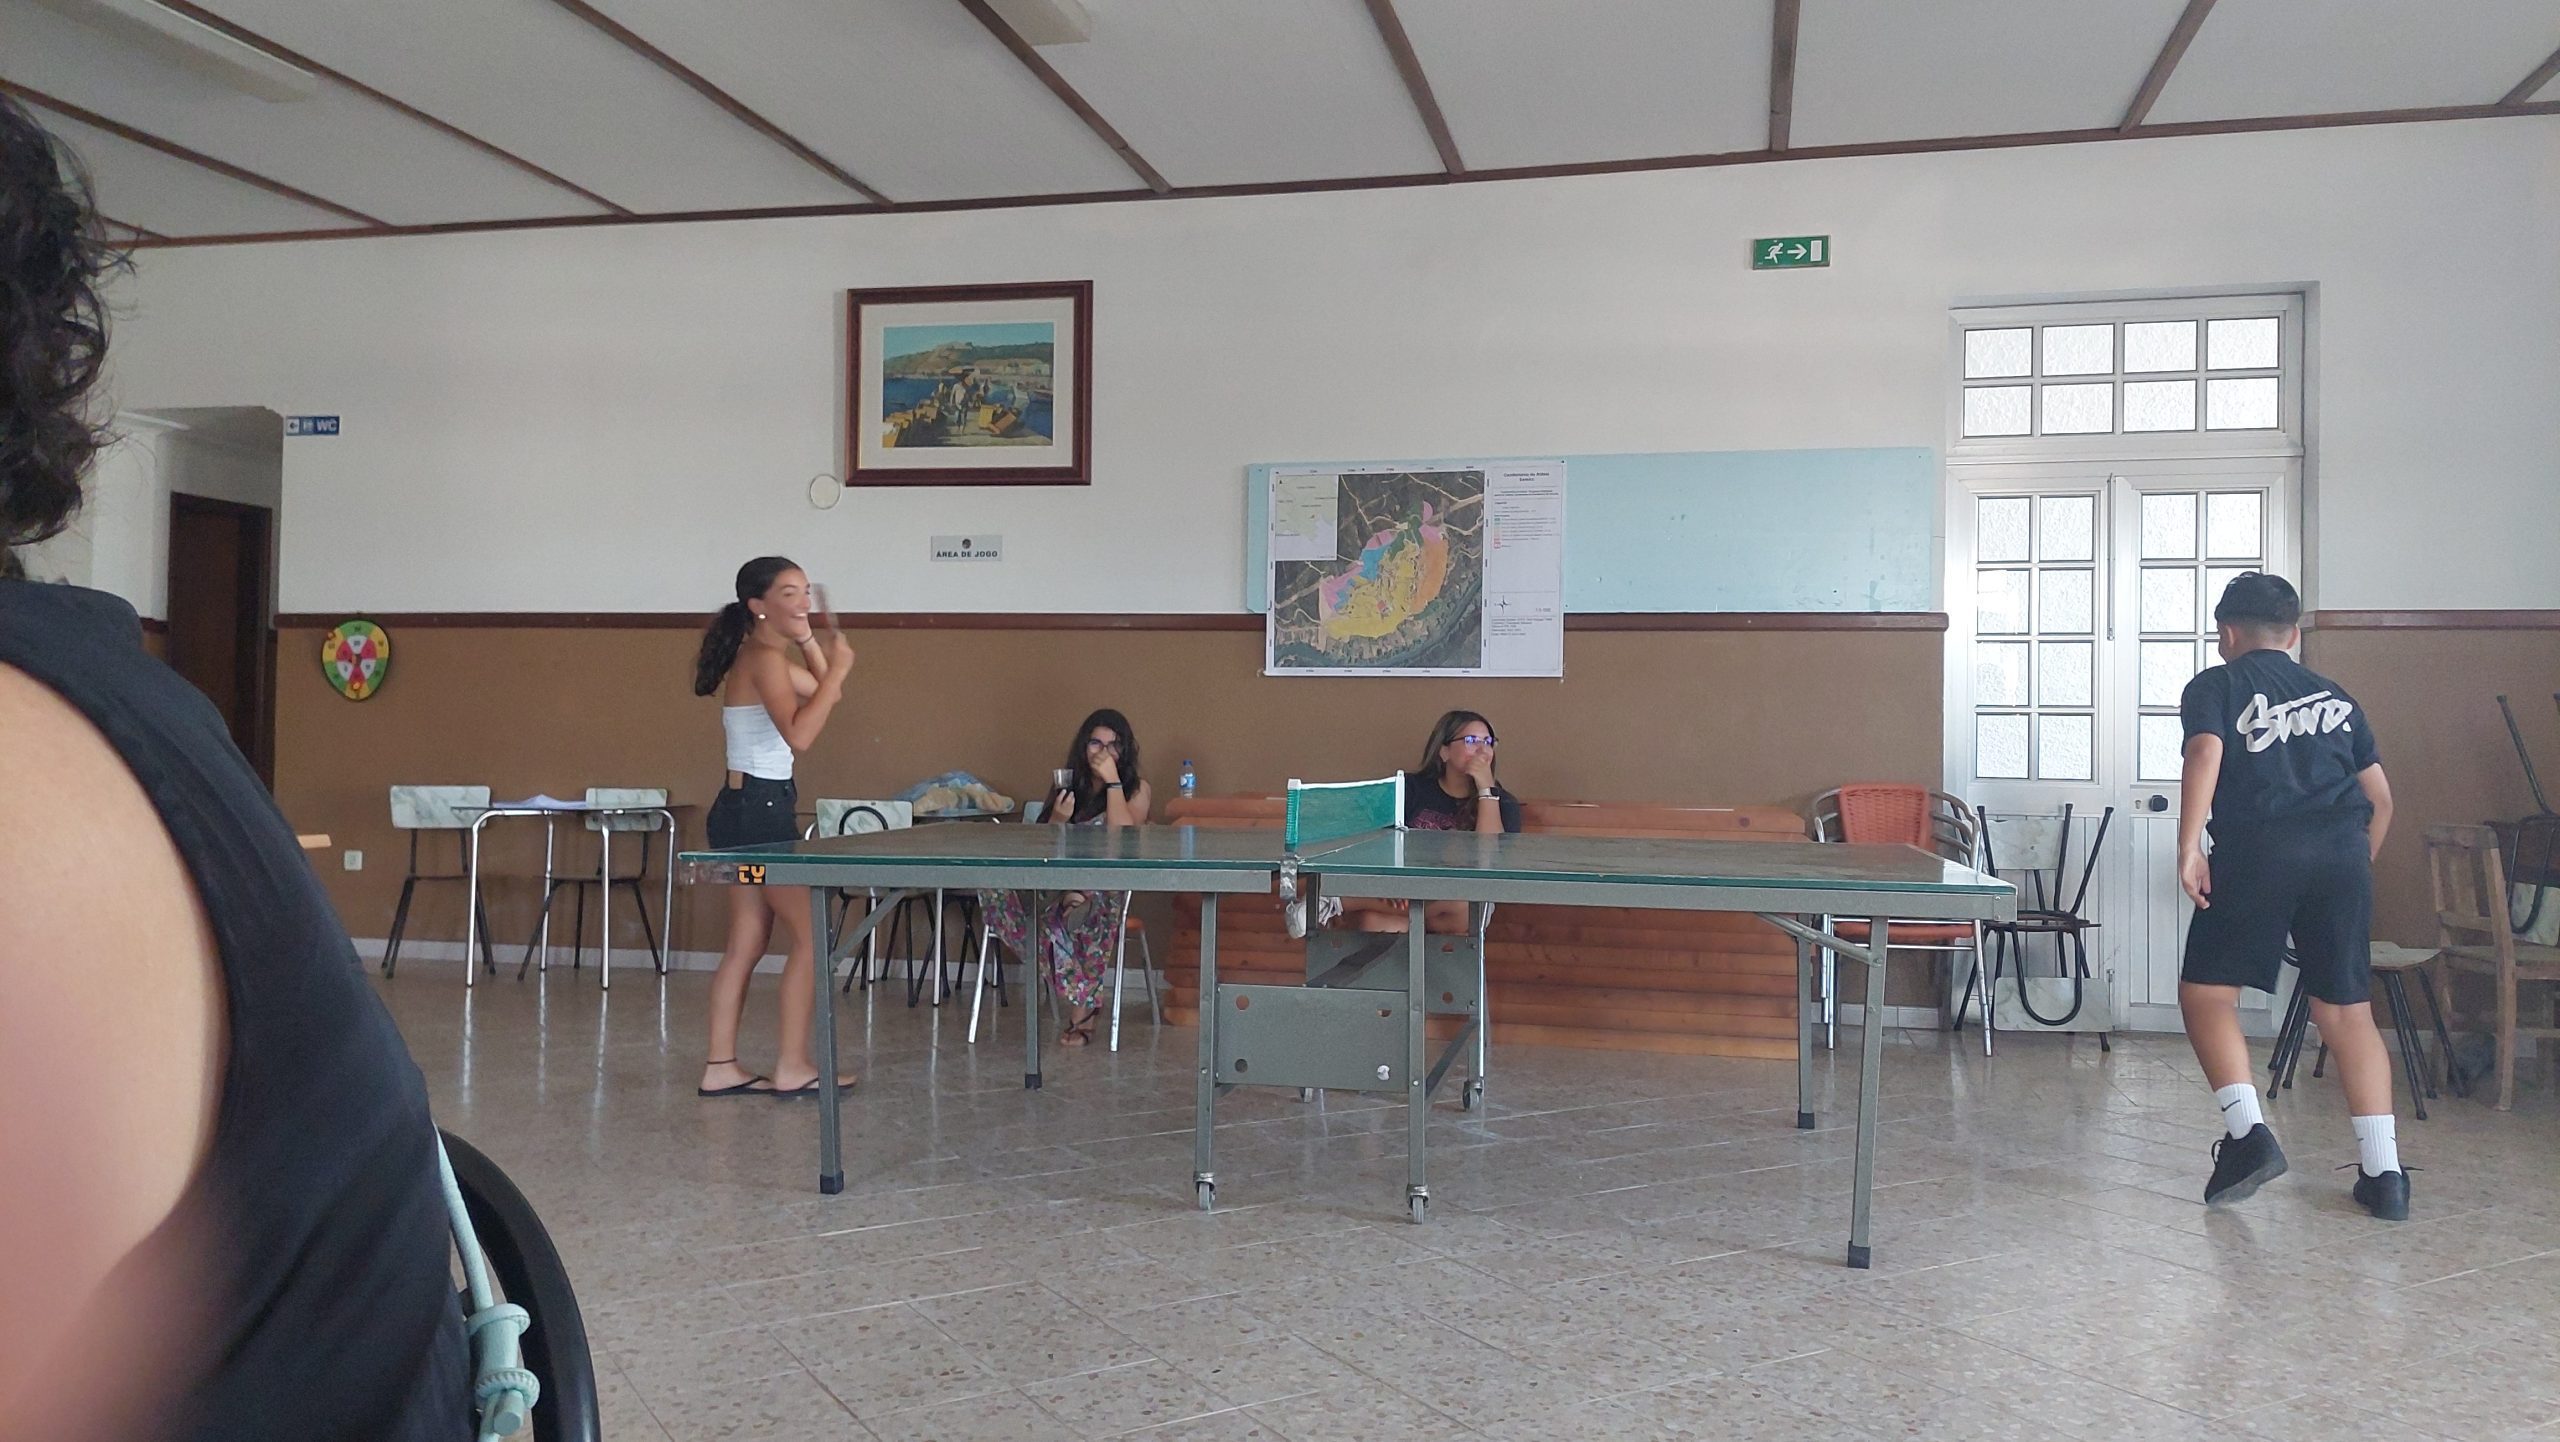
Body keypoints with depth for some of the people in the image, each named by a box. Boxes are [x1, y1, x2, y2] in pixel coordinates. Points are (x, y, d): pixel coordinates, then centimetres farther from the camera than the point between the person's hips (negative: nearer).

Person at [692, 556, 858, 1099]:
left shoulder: (765, 656, 14)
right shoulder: (764, 659, -16)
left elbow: (823, 695, 25)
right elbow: (799, 734, -30)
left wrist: (809, 642, 13)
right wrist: (838, 669, -25)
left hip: (746, 811, 10)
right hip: (759, 813, -10)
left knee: (747, 943, 12)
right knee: (810, 937, -3)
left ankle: (720, 1067, 16)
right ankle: (792, 1068, 3)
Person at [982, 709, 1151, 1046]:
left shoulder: (1137, 789, 8)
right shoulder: (1069, 784, 20)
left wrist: (1112, 781, -8)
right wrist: (1058, 819, -4)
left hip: (1105, 888, -4)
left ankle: (1081, 1003, -27)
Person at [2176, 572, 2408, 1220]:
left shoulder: (2214, 686, 11)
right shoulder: (2334, 695, 25)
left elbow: (2205, 755, -9)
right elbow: (2380, 797, 23)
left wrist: (2188, 849, -13)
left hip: (2259, 850, -4)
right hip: (2343, 852, 5)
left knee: (2207, 991, 4)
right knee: (2347, 1011, 8)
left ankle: (2247, 1133, -12)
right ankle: (2383, 1173, 6)